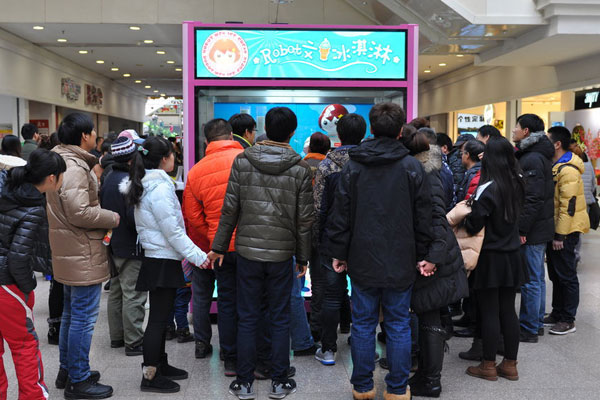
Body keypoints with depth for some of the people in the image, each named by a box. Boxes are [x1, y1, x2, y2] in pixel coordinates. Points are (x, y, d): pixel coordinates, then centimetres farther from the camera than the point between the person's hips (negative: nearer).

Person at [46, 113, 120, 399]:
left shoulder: (66, 162, 13)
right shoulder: (74, 167, -20)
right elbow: (79, 212, -26)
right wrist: (113, 218, -14)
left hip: (70, 253, 11)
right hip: (83, 255, -11)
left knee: (71, 313, 20)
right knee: (84, 317, -2)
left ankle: (67, 370, 32)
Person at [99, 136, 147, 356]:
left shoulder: (109, 177, 8)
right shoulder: (129, 181, -21)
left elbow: (102, 207, 16)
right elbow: (134, 218, -25)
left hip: (113, 245, 10)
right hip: (131, 247, -10)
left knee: (116, 292, 18)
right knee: (133, 295, -2)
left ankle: (116, 336, 28)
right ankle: (133, 342, 4)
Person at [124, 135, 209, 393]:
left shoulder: (145, 185, 13)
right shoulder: (159, 188, -17)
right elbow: (172, 230, -19)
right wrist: (197, 255, -15)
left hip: (156, 257, 10)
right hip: (163, 259, -10)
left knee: (161, 315, 18)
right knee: (158, 317, -3)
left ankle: (160, 365, 29)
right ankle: (150, 376, 4)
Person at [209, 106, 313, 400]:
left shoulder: (242, 161, -2)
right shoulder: (300, 169, -3)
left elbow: (230, 209, -2)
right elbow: (304, 219, -1)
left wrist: (219, 247, 6)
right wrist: (303, 257, 9)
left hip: (248, 251, 1)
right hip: (282, 254, 0)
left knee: (247, 318, 8)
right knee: (280, 319, 10)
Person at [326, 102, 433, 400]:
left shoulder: (353, 166, -1)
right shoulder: (412, 167, -4)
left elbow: (341, 214, 0)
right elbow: (423, 216, -1)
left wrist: (338, 253, 8)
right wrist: (423, 255, 7)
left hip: (363, 260, 1)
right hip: (400, 262, 0)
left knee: (363, 324, 10)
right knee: (398, 325, 9)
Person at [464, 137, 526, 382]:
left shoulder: (488, 189, -18)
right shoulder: (517, 184, 1)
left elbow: (473, 226, -17)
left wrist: (472, 207, 2)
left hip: (490, 259, -6)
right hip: (512, 256, 6)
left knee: (489, 313, 3)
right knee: (508, 311, 12)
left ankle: (489, 366, 13)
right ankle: (510, 365, 20)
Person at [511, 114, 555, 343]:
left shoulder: (532, 159, -18)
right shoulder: (539, 155, 15)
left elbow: (532, 198, -24)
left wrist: (521, 229, -22)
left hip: (532, 230, -11)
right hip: (540, 228, 11)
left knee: (530, 280, -2)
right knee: (537, 277, 17)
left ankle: (529, 329, 6)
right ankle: (537, 323, 28)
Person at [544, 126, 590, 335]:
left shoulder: (568, 170, -20)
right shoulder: (554, 166, 12)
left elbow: (568, 206, -23)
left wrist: (560, 235, -22)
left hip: (566, 231, -10)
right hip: (554, 228, 10)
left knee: (566, 275, -1)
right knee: (555, 273, 16)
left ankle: (568, 320, 9)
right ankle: (557, 314, 28)